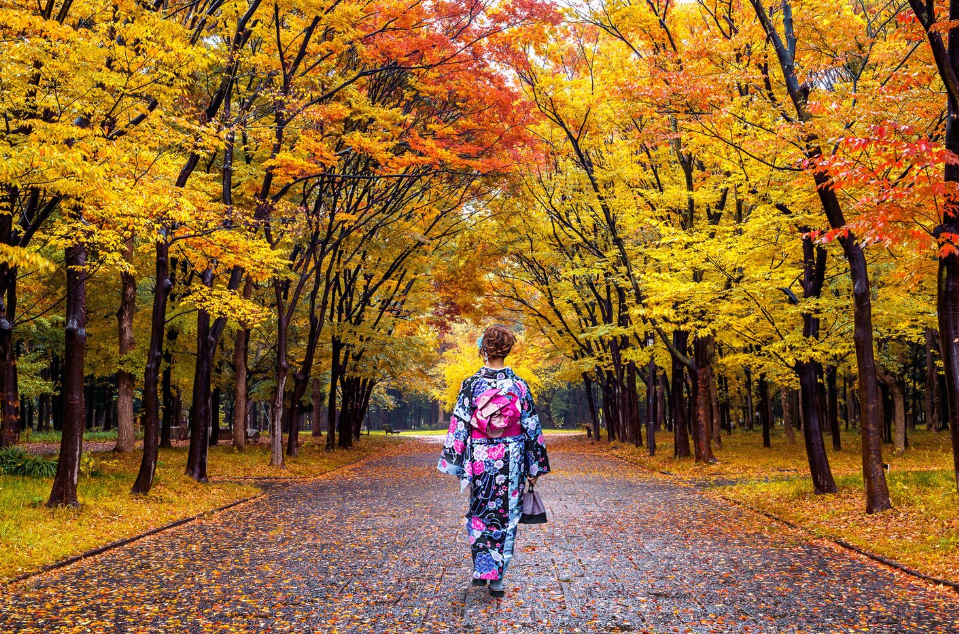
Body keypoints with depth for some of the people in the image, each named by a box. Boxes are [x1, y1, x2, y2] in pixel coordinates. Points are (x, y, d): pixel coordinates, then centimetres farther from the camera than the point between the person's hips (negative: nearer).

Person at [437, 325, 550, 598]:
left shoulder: (471, 384, -7)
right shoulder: (519, 385, -4)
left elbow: (459, 426, -5)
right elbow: (532, 428, -1)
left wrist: (455, 463, 2)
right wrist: (534, 467, 7)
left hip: (479, 460, 0)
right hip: (511, 462, 0)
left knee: (478, 514, 18)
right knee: (506, 517, 8)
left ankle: (481, 569, 18)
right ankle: (496, 577, 9)